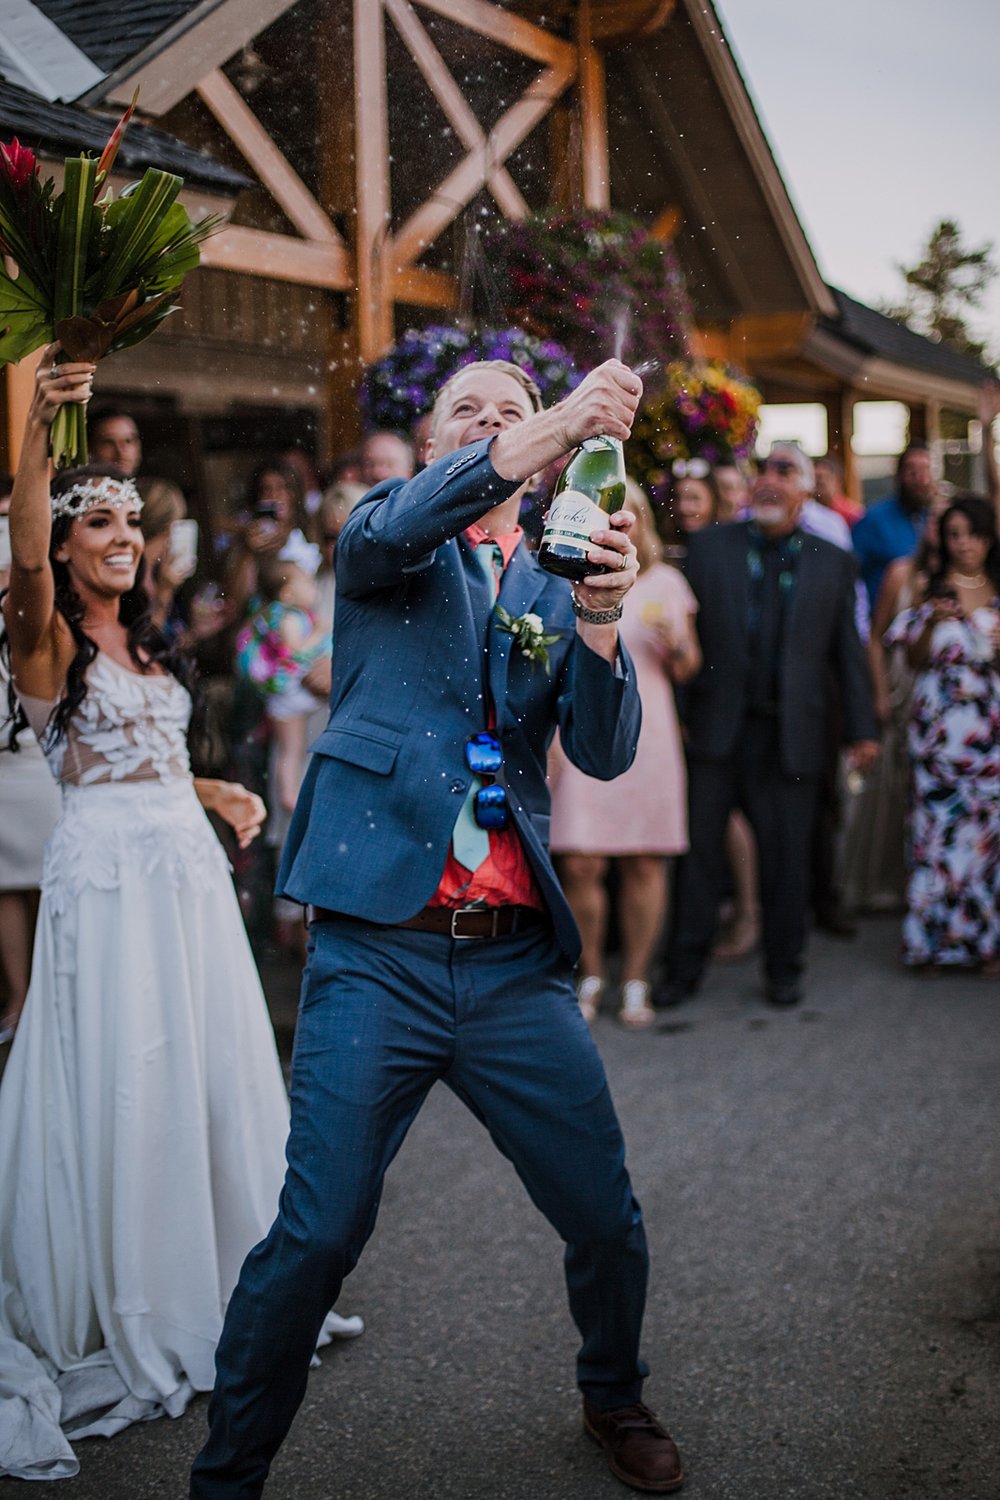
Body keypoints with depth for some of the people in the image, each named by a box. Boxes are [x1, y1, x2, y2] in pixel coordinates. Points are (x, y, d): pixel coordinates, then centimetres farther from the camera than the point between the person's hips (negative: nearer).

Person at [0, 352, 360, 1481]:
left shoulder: (145, 643, 17)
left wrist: (220, 795, 11)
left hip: (188, 863, 7)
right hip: (106, 871, -7)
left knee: (212, 1074, 10)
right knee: (120, 1081, -2)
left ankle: (214, 1285, 26)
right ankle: (119, 1312, 13)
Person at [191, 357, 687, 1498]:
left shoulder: (554, 588, 14)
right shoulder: (385, 547, 7)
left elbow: (605, 753, 1)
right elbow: (395, 529, -19)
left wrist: (600, 618, -18)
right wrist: (563, 420, -31)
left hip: (518, 965, 3)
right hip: (378, 955, -3)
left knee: (605, 1220, 8)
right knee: (316, 1237, -8)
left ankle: (614, 1400, 37)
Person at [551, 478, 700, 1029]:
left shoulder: (666, 583, 11)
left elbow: (686, 669, 13)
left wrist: (675, 645, -6)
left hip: (645, 734, 1)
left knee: (644, 863, 1)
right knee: (580, 865, -6)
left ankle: (635, 983, 13)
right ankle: (590, 976, 13)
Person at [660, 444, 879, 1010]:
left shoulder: (834, 563, 8)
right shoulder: (710, 547, 6)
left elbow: (848, 651, 8)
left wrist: (863, 729, 4)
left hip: (791, 734, 0)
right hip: (716, 728, 0)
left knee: (787, 856, 7)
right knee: (701, 851, 5)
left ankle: (784, 968, 23)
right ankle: (686, 967, 17)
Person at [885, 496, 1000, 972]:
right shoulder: (928, 589, 5)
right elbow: (915, 660, 4)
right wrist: (932, 623, -13)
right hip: (937, 724, -1)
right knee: (936, 822, -2)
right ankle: (934, 938, 7)